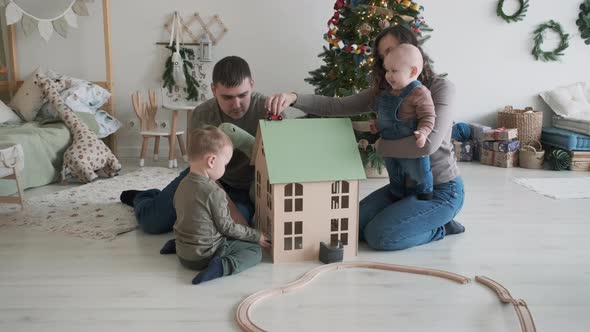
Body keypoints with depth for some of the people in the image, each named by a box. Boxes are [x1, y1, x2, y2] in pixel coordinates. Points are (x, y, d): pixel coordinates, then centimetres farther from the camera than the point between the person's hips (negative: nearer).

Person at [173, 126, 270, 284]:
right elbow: (226, 227, -16)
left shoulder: (182, 184, 2)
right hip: (204, 256, -8)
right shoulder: (214, 192, -21)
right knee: (255, 250, -2)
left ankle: (175, 244, 18)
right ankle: (222, 266, -22)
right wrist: (256, 236, -4)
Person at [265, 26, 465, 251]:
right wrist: (294, 98, -24)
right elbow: (337, 106, -8)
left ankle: (440, 229, 6)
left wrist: (381, 146, -14)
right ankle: (431, 220, 13)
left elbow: (428, 143, -29)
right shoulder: (385, 92, 2)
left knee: (378, 235, -19)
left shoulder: (441, 88, -15)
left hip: (441, 189, -7)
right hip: (404, 185, 7)